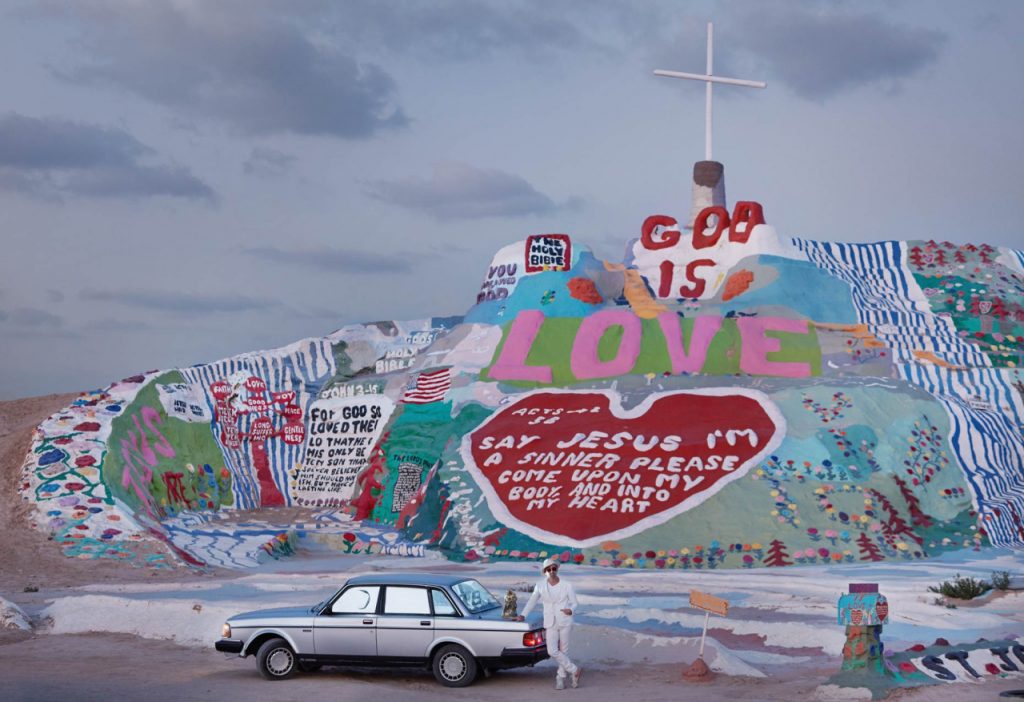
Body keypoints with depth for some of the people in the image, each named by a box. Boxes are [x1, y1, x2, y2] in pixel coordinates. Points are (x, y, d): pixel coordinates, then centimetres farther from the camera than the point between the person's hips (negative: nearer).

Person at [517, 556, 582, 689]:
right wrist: (523, 615, -2)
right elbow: (532, 601, 8)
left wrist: (571, 610, -22)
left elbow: (575, 602, 0)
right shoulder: (540, 585, 0)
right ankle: (574, 670, 4)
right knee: (552, 651, -11)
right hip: (550, 623, 1)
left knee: (563, 651, 3)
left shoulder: (567, 585, -5)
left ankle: (561, 677, 19)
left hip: (565, 622, -1)